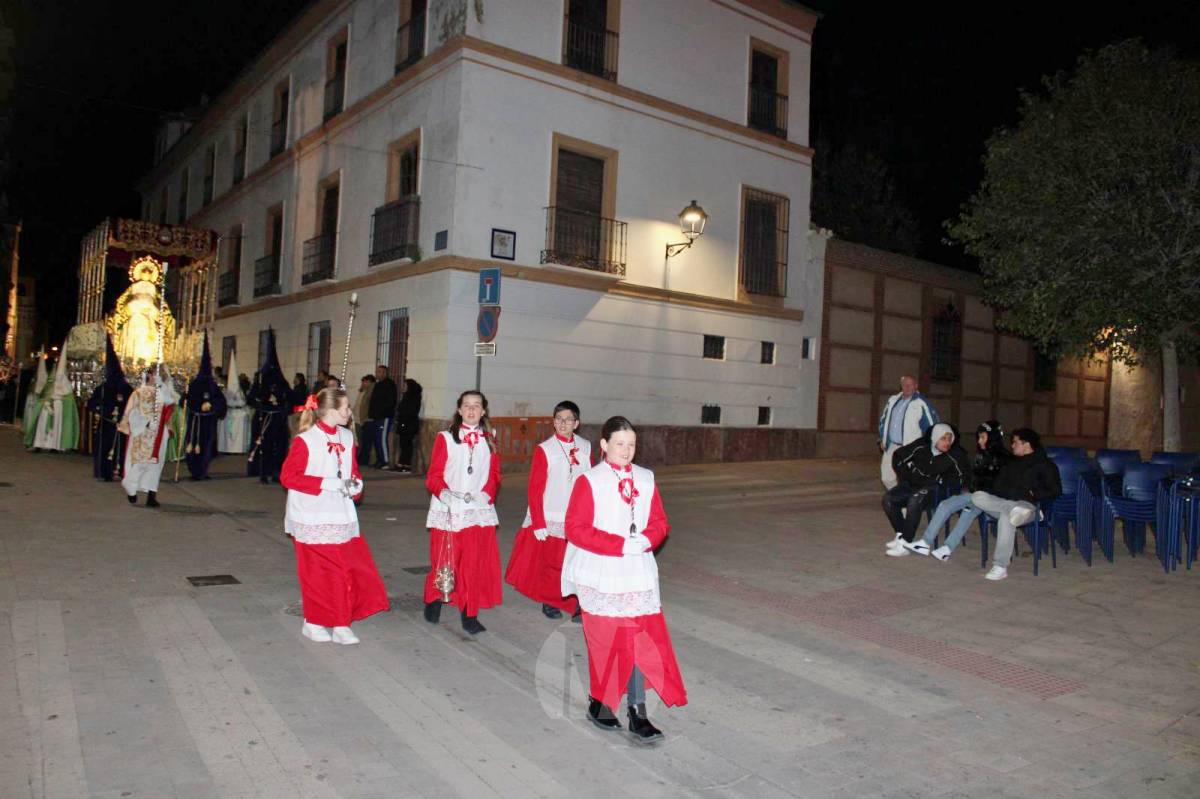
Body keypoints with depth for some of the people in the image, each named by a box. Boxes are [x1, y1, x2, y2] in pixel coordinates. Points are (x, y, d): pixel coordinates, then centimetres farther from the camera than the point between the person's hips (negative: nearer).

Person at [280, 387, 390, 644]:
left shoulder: (346, 437, 7)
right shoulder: (305, 440, -12)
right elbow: (287, 476, -14)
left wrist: (356, 484, -7)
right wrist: (327, 484, -20)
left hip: (342, 516, 6)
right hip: (312, 518, -6)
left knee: (350, 570, 3)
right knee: (318, 573, 5)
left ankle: (341, 625, 14)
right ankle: (313, 623, 25)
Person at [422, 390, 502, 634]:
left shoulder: (489, 441, 10)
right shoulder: (445, 438, 1)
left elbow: (494, 476, 10)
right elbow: (433, 475, -2)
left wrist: (486, 494, -9)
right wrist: (444, 493, -21)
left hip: (479, 511, 2)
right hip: (447, 510, -2)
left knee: (475, 564, 1)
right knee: (444, 560, 4)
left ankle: (470, 615, 12)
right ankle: (434, 601, 31)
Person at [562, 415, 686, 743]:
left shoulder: (646, 479, 5)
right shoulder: (589, 481, -9)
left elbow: (659, 523, 9)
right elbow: (575, 528, -13)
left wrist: (645, 540, -13)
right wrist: (621, 544, -19)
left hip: (637, 572, 4)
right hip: (599, 574, -4)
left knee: (640, 639, 1)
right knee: (604, 640, 5)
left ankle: (637, 713, 8)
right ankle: (599, 703, 26)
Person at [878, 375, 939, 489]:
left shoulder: (922, 404, -7)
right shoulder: (893, 400, 12)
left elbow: (932, 424, -6)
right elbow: (883, 420, 22)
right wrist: (882, 439, 16)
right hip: (891, 446, 6)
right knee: (887, 478, 8)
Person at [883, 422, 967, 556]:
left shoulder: (955, 455, -13)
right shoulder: (921, 446, -7)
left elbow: (960, 480, -6)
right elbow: (898, 456, 5)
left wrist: (939, 480, -12)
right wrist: (905, 476, 1)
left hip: (935, 488, -4)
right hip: (912, 484, 5)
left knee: (915, 501, -35)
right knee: (888, 498, -17)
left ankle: (904, 543, -28)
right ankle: (901, 534, -3)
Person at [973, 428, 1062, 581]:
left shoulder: (1044, 465, 11)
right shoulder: (1011, 463, 27)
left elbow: (1055, 491, 2)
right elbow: (997, 486, 19)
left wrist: (1033, 494, -10)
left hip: (1027, 504, -6)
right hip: (1002, 501, 6)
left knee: (1006, 517, -40)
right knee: (977, 497, -24)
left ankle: (1000, 567, -38)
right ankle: (1014, 511, -40)